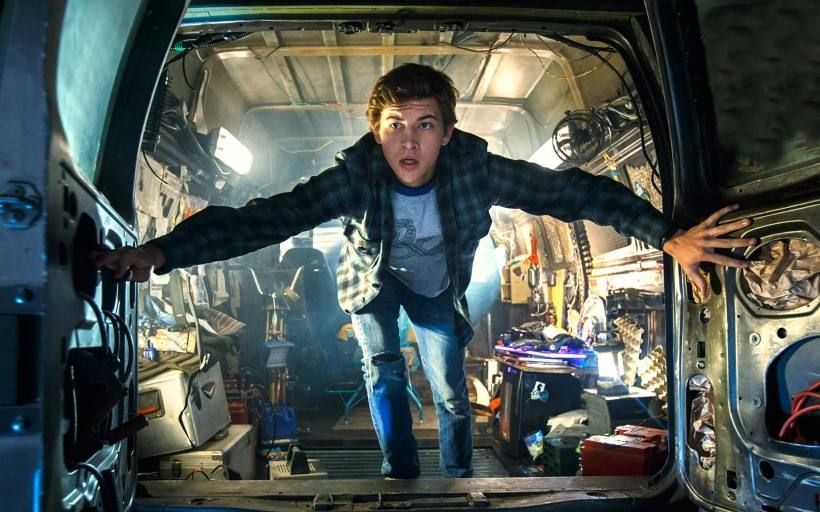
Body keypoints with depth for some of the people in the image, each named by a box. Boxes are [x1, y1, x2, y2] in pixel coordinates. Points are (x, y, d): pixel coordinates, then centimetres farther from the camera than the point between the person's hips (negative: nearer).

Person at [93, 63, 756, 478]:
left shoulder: (474, 167, -33)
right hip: (374, 277, 0)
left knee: (452, 392, 6)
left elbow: (572, 190, -35)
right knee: (384, 372, -15)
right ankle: (401, 475, 7)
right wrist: (162, 252, -54)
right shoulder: (355, 175, -35)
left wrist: (667, 236, -45)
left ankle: (459, 479, 30)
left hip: (438, 286, 1)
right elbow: (264, 217, -42)